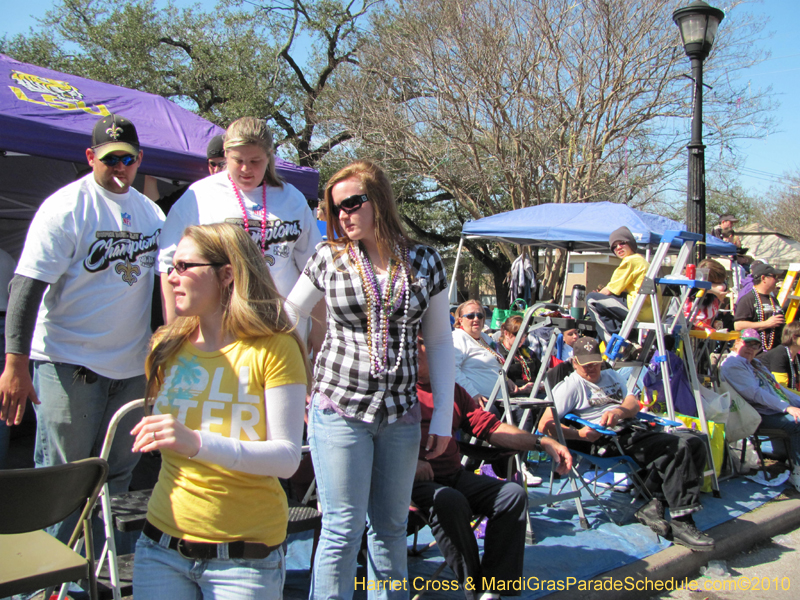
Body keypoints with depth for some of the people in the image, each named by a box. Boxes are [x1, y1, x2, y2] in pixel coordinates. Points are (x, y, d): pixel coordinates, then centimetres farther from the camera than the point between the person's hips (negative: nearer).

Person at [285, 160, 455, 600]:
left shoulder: (424, 262, 2)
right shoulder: (328, 257, 0)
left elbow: (439, 342, 7)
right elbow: (289, 313, 11)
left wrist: (443, 417, 5)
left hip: (400, 415, 2)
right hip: (339, 410, -1)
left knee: (391, 526, 13)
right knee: (343, 528, 1)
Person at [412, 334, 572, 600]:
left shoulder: (452, 389, 19)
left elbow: (490, 427, 15)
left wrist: (542, 443, 5)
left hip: (453, 475, 7)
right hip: (413, 480, -7)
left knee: (513, 493, -12)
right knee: (450, 501, -35)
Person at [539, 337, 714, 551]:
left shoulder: (611, 376, 28)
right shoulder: (570, 386, 7)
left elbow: (633, 404, 11)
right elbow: (545, 424, -5)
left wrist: (618, 412, -13)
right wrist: (579, 434, -20)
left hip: (636, 430, 7)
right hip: (612, 440, -7)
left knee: (694, 442, -13)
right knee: (681, 448, -24)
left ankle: (654, 503, -16)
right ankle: (681, 523, -20)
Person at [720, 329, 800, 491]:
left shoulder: (754, 362, 24)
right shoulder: (731, 364, -8)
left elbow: (776, 387, 25)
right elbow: (755, 393, -17)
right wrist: (787, 407, -22)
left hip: (779, 409, 9)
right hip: (761, 414, -9)